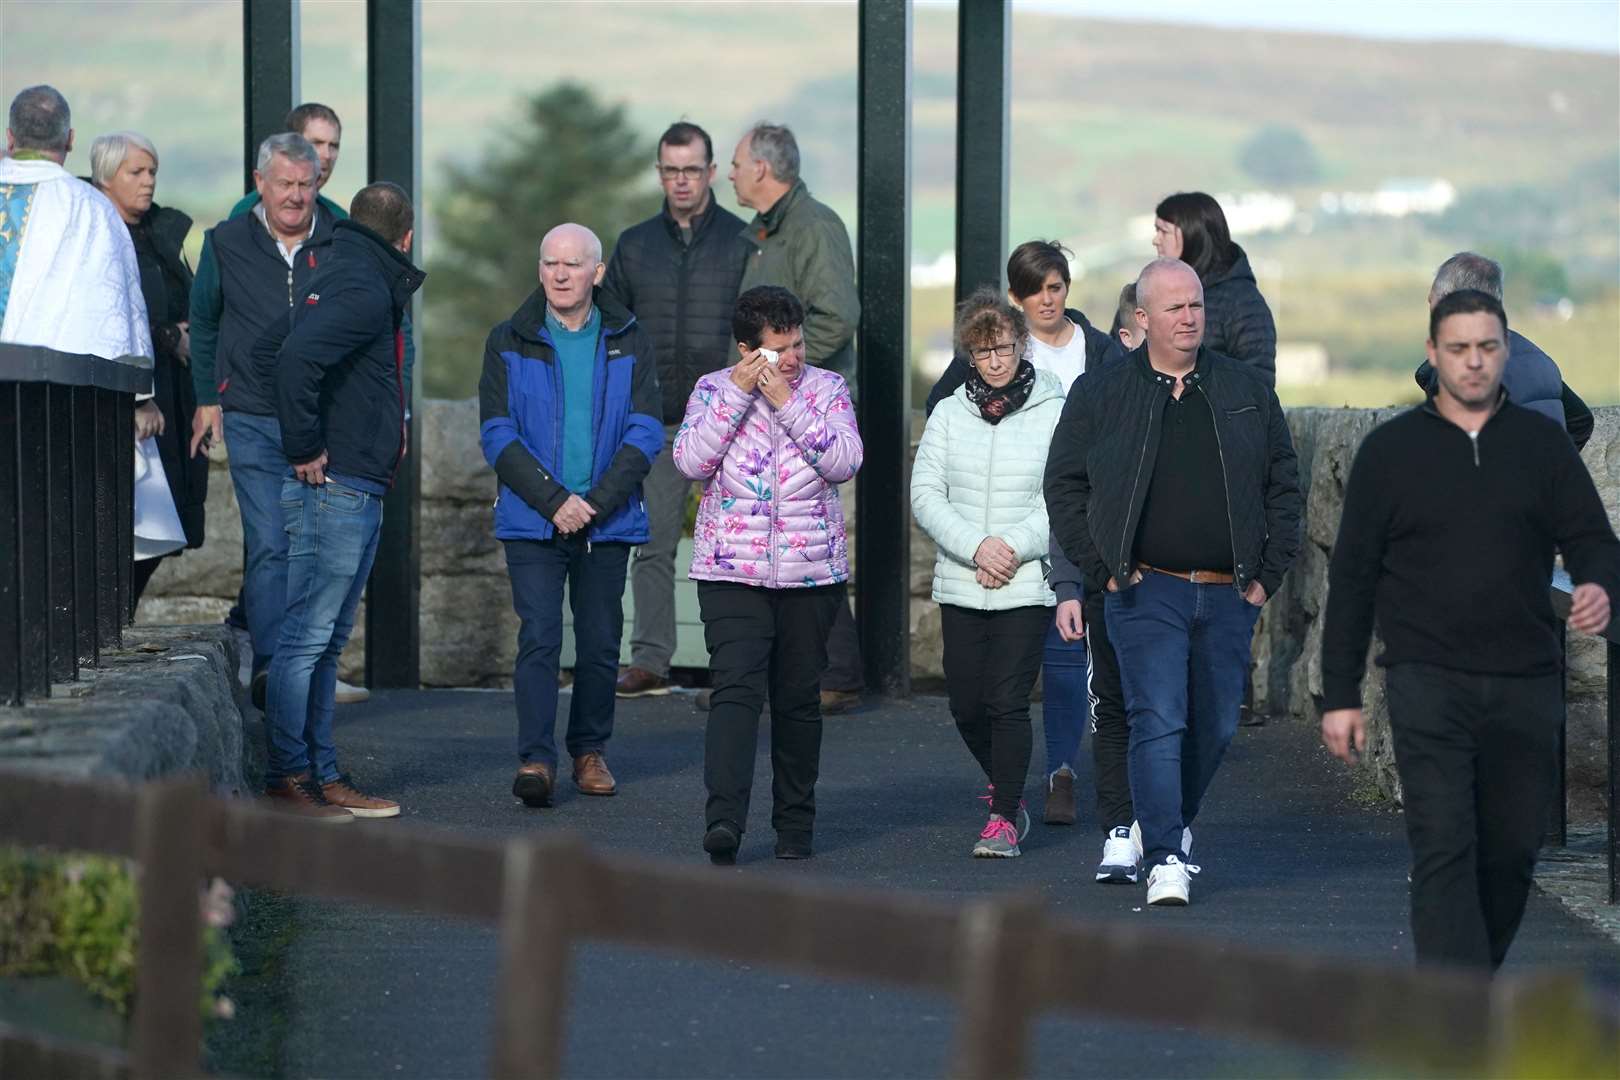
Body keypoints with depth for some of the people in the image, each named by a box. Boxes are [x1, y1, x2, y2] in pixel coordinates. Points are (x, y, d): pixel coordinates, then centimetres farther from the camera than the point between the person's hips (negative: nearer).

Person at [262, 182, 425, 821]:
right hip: (334, 488, -10)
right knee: (306, 639, -7)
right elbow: (297, 357, -28)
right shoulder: (364, 290, -13)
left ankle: (323, 776, 17)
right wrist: (306, 450, -20)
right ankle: (288, 779, -5)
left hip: (356, 493, 10)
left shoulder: (351, 281, 17)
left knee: (327, 642, 12)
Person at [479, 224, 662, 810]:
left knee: (600, 642, 6)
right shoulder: (509, 342, 3)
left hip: (609, 521, 1)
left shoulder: (629, 343, 5)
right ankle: (536, 759, -13)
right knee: (539, 638, -11)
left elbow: (645, 433, -1)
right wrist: (554, 501, -13)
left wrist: (596, 503, -12)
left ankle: (590, 750, 21)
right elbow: (497, 435, -3)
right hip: (531, 520, -1)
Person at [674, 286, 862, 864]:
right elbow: (691, 460, -10)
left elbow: (845, 462, -10)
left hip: (812, 572, 2)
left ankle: (795, 823, 20)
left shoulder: (826, 388, 5)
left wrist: (786, 402, -13)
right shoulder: (714, 389, 4)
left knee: (798, 700, 8)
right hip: (731, 571, -1)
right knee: (735, 690, -16)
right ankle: (724, 819, -25)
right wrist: (738, 394, -13)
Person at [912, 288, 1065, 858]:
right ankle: (1007, 790, 31)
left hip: (1027, 586, -4)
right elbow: (926, 494, 2)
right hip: (960, 585, 4)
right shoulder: (949, 414, 8)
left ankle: (1004, 818, 0)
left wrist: (1015, 547, -15)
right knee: (967, 705, 7)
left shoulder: (1053, 413, -1)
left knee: (1008, 703, -10)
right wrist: (976, 547, -12)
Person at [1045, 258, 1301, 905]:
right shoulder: (1099, 395, 2)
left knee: (1214, 728, 10)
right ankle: (1165, 860, -14)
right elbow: (1063, 485, 6)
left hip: (1229, 594, 3)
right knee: (1158, 722, -13)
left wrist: (1269, 573, 5)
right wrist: (1101, 566, -3)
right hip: (1146, 589, -3)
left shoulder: (1245, 390, 9)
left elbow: (1283, 484, 13)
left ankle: (1167, 823, 33)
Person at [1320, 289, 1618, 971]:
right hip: (1428, 684, -3)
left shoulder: (1542, 445, 9)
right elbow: (1351, 576, 6)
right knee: (1444, 851, -12)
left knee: (1511, 852, 8)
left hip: (1526, 685, 3)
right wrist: (1340, 695, 3)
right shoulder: (1391, 450, 5)